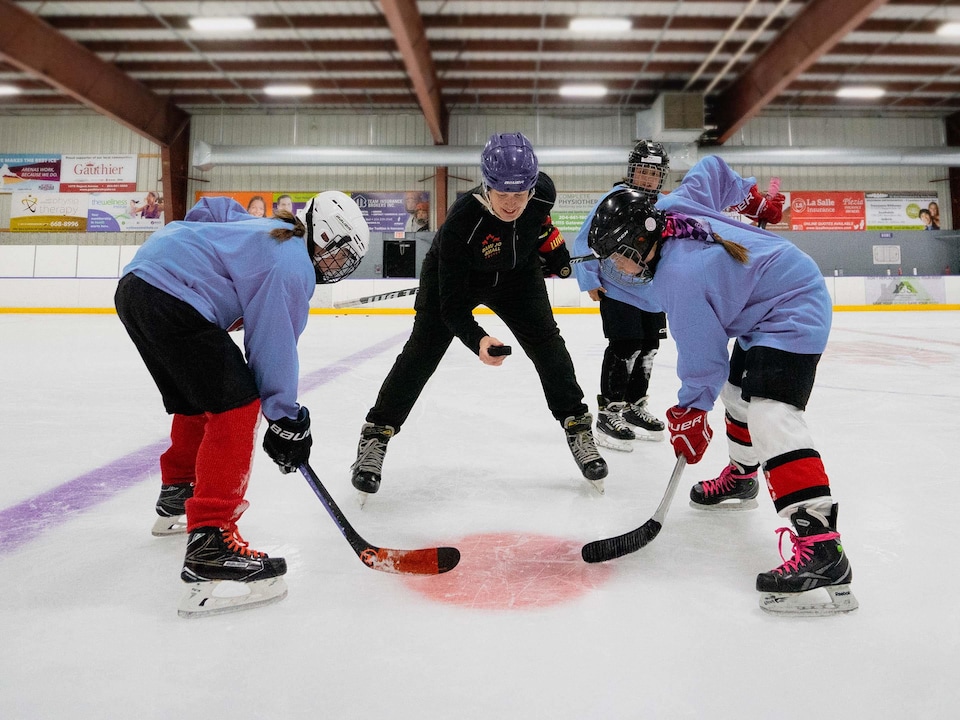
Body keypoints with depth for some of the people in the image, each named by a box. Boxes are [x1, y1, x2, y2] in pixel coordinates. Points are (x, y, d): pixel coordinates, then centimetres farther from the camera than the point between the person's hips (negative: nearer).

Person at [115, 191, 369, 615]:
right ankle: (209, 543, -21)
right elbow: (275, 347, -13)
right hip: (170, 298, -11)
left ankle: (178, 494, 44)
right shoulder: (291, 264, -11)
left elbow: (210, 212, 33)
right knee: (235, 404, -16)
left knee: (197, 400, 24)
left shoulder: (268, 231, 19)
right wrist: (286, 419, -7)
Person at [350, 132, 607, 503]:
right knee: (422, 351, -9)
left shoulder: (543, 190, -27)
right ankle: (376, 436, 3)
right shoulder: (461, 221, -39)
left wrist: (547, 236, 6)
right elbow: (452, 305, -38)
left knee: (546, 343, -6)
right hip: (452, 276, -3)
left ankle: (577, 427, 11)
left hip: (517, 271, 4)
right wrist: (477, 340, -53)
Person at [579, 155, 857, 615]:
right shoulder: (671, 208, -7)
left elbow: (703, 358, -23)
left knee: (770, 414, -26)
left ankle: (820, 547, -32)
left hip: (793, 312, -11)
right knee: (737, 389, 22)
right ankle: (741, 475, 44)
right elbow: (710, 169, 12)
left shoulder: (680, 278, -30)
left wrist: (690, 414, -11)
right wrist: (745, 192, 27)